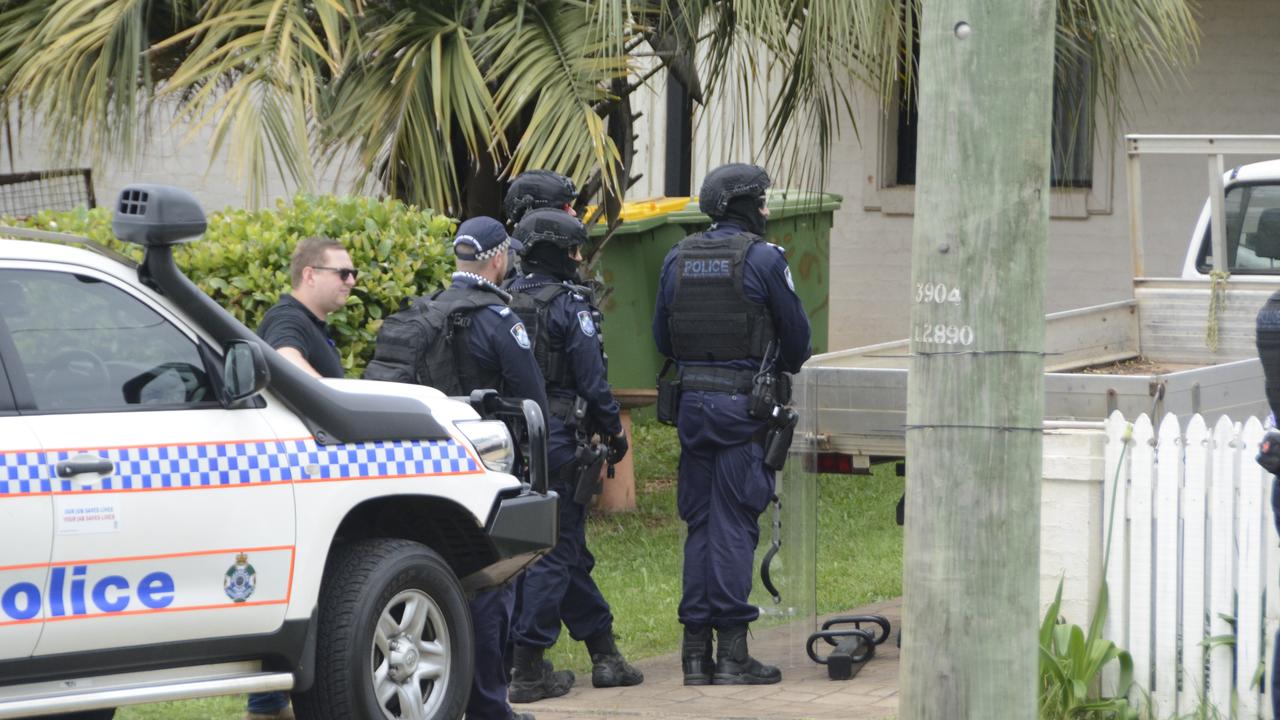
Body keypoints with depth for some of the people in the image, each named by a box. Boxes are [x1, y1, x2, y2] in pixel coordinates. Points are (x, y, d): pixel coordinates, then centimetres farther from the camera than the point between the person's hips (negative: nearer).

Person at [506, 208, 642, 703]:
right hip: (557, 438, -7)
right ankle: (528, 669, -7)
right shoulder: (568, 305, -11)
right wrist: (613, 431, 2)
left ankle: (604, 654, 21)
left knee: (568, 550, 15)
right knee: (555, 554, -2)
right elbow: (592, 381, -11)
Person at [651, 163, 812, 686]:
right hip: (744, 405, -5)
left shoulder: (677, 259, 8)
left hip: (693, 402, 5)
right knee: (734, 525, -4)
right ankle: (732, 652, -4)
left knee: (699, 524, 10)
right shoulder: (763, 259, -8)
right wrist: (783, 367, 21)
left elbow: (662, 339, 13)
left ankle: (695, 651, 10)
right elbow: (797, 337, 0)